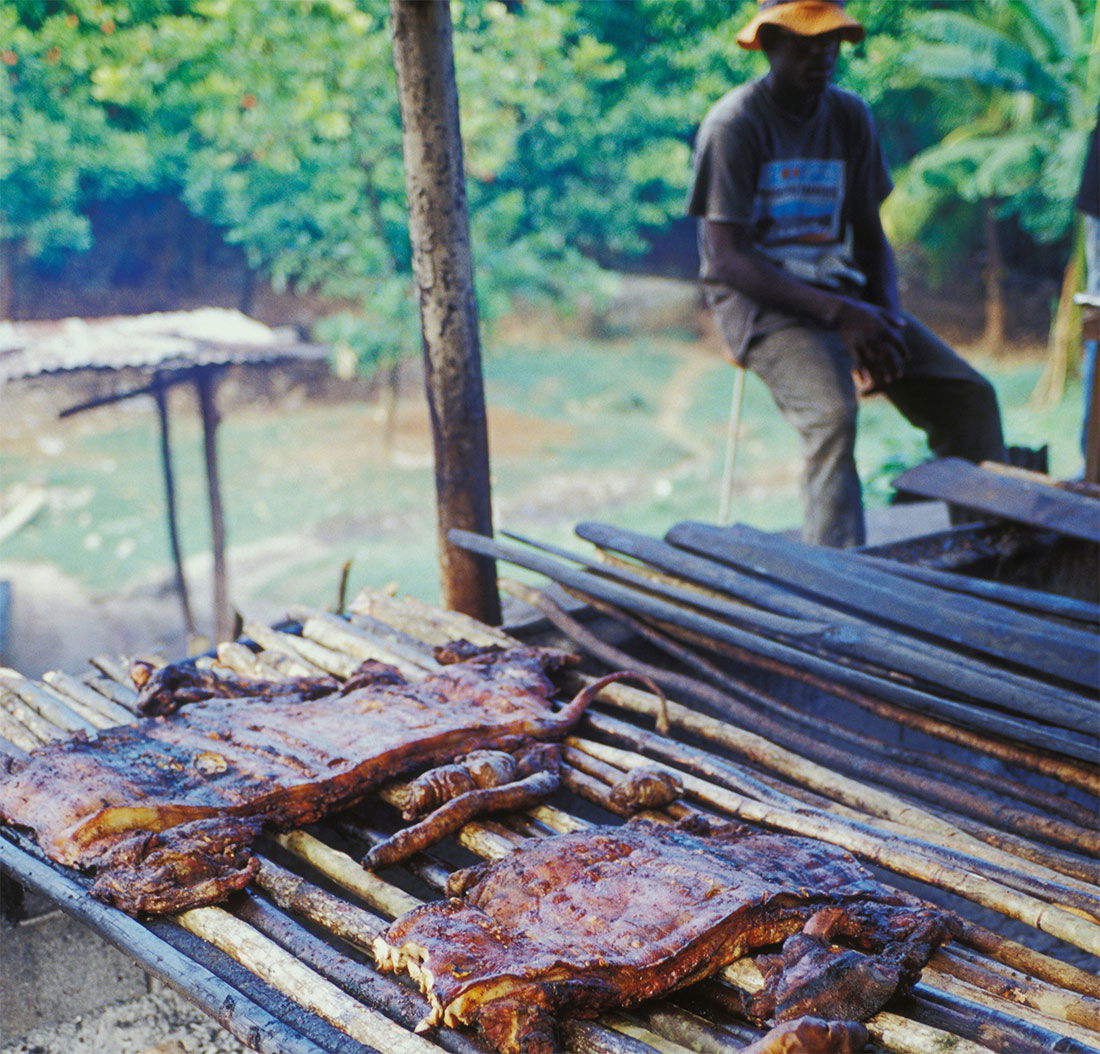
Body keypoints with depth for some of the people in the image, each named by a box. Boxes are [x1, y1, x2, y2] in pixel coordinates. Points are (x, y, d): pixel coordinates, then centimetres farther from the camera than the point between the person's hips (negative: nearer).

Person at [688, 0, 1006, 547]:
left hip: (842, 292, 6)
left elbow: (870, 235, 16)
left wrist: (889, 314, -6)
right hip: (760, 302, -6)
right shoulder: (734, 124, -8)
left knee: (968, 396, -11)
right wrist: (840, 314, -22)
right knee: (832, 412, -34)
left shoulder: (851, 117, 11)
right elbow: (728, 259, -15)